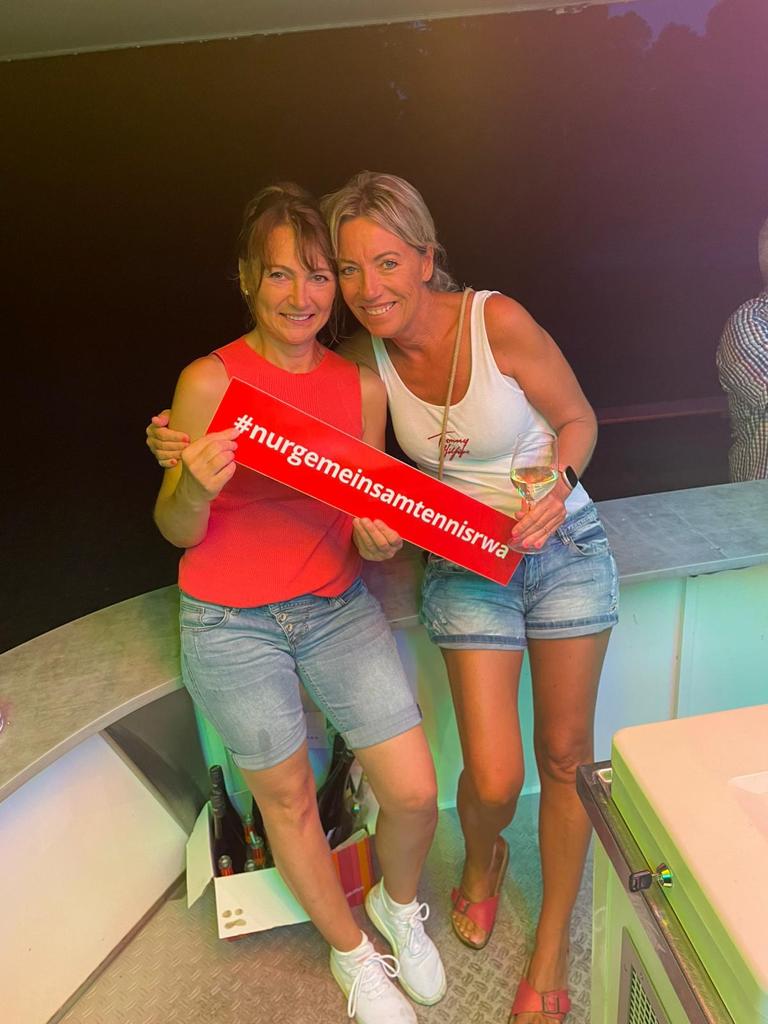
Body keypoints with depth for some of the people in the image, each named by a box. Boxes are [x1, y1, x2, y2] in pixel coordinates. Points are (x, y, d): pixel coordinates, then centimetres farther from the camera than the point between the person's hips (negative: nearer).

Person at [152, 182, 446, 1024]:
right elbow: (176, 530, -8)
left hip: (337, 607, 3)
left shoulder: (364, 384, -3)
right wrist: (195, 486, -29)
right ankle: (351, 952, 43)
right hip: (232, 624, -2)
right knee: (288, 798, 14)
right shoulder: (209, 381, -14)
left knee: (414, 794, 2)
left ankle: (399, 905, 40)